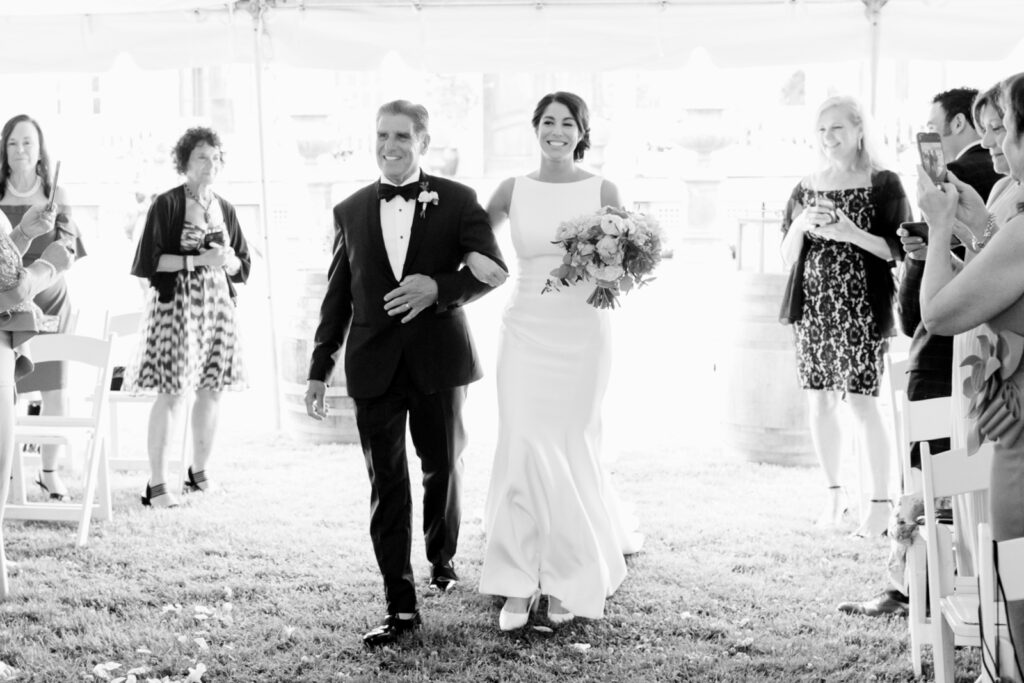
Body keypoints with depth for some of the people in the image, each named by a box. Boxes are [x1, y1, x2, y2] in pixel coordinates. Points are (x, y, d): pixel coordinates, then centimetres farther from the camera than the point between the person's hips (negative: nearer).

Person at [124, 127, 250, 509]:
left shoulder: (224, 208, 13)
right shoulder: (167, 204, -3)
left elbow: (243, 265, 16)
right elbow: (148, 260, -10)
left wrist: (228, 261, -6)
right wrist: (196, 261, -17)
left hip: (218, 306, 6)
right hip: (177, 305, -5)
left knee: (211, 391, 7)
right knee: (174, 394, -9)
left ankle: (199, 471, 21)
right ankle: (156, 484, -6)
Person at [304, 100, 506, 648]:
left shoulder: (458, 201, 0)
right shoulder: (350, 211, 7)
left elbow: (493, 268, -4)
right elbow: (337, 296, 9)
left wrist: (438, 288, -21)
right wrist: (319, 370, 7)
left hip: (439, 359, -1)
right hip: (374, 366, 1)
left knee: (443, 469, 15)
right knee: (386, 485, -1)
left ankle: (442, 558, 42)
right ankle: (400, 606, 2)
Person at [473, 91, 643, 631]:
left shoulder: (602, 191, 0)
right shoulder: (513, 190, 5)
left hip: (582, 333, -1)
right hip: (526, 329, 1)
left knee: (571, 448, 3)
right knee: (522, 448, -4)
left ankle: (568, 579, 18)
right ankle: (520, 582, 4)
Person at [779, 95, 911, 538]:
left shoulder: (883, 184, -1)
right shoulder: (806, 189, 11)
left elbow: (900, 249, -6)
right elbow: (787, 256, 11)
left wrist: (852, 234, -19)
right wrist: (800, 225, -8)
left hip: (862, 311, -5)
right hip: (813, 309, 5)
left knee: (861, 403, -7)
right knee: (820, 404, 6)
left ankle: (880, 502, 2)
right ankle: (834, 493, 20)